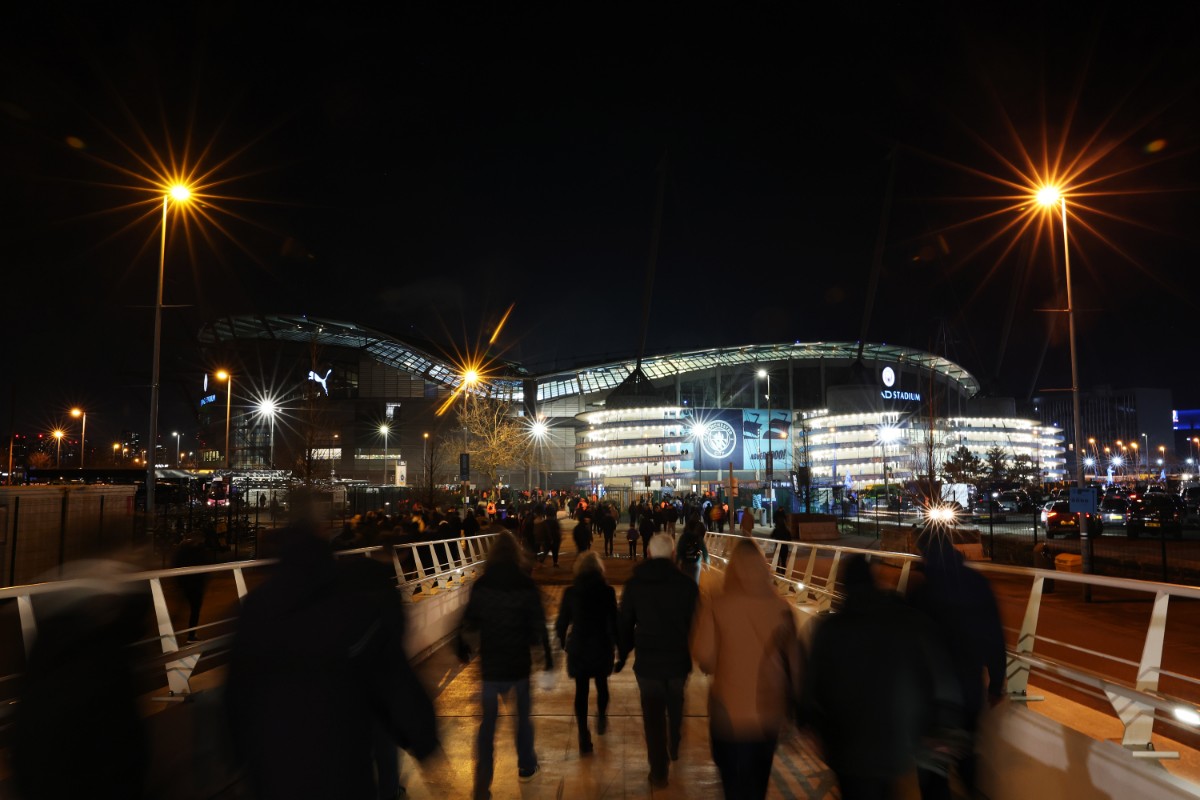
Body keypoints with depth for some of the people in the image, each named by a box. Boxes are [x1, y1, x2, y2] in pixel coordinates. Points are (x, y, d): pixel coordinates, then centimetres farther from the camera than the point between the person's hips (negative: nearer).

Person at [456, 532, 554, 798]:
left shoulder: (481, 585, -6)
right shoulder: (526, 584, -9)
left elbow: (469, 624, -3)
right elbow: (538, 625, -10)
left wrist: (463, 649, 14)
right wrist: (548, 655, -1)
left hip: (490, 662, 0)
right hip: (519, 661, 0)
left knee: (487, 722, 8)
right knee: (523, 716, 20)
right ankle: (526, 767, 34)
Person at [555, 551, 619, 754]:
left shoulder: (570, 592, -8)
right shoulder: (607, 591, -10)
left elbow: (562, 622, -3)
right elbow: (614, 621, -6)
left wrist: (563, 642, 14)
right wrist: (618, 644, 7)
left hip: (578, 647, 0)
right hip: (601, 646, 1)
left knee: (581, 691, 7)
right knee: (601, 685, 23)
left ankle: (584, 738, 4)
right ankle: (601, 720, 43)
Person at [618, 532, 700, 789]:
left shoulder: (634, 584, -5)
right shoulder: (687, 584, -9)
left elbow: (625, 624, 2)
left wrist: (622, 654, 13)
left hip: (647, 661, -1)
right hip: (678, 659, 1)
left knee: (653, 716, 8)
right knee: (675, 709, 25)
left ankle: (658, 771, 12)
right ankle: (674, 749, 44)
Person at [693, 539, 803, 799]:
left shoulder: (717, 606, -16)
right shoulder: (781, 607, -9)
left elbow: (706, 661, -13)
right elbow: (794, 660, -1)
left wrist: (700, 620, 3)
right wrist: (794, 699, 15)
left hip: (730, 712, -2)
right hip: (770, 711, 3)